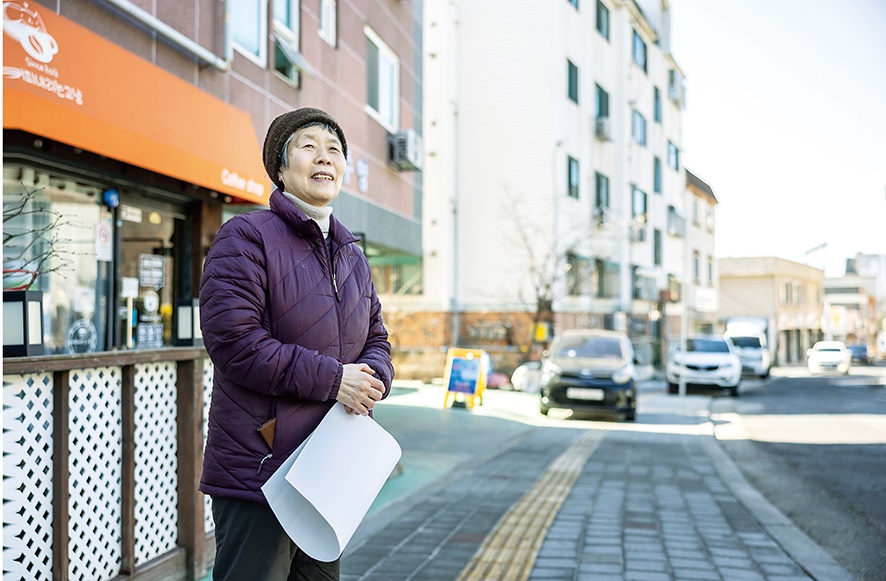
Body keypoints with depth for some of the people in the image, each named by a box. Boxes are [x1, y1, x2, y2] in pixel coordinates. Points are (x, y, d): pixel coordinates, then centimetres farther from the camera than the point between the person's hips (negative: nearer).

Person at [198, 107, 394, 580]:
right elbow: (233, 340, -19)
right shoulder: (246, 236, -9)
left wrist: (372, 378, -6)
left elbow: (375, 337, 19)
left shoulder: (351, 253, 16)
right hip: (258, 467, -7)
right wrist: (332, 379, -19)